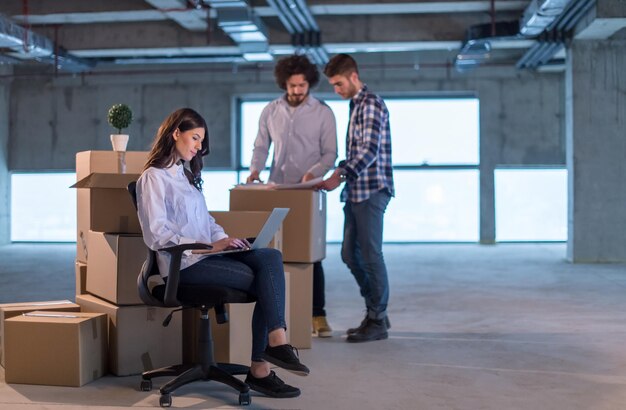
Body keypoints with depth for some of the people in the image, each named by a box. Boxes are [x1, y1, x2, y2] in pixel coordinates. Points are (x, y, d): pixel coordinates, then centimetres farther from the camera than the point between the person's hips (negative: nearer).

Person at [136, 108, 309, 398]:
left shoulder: (186, 173, 24)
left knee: (271, 257, -20)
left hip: (205, 254, 8)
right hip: (183, 264, -7)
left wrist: (223, 239, 2)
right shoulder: (153, 177, -4)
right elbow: (157, 235, -14)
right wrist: (208, 247, -19)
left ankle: (276, 342, -31)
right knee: (263, 280, -20)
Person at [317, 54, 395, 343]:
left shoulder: (371, 103, -11)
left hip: (371, 191, -10)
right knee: (350, 254, 11)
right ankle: (376, 311, 22)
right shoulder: (356, 105, 19)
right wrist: (341, 172, 16)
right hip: (356, 192, 10)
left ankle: (377, 322, 3)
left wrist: (340, 175, -29)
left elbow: (370, 150, -22)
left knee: (371, 254, -5)